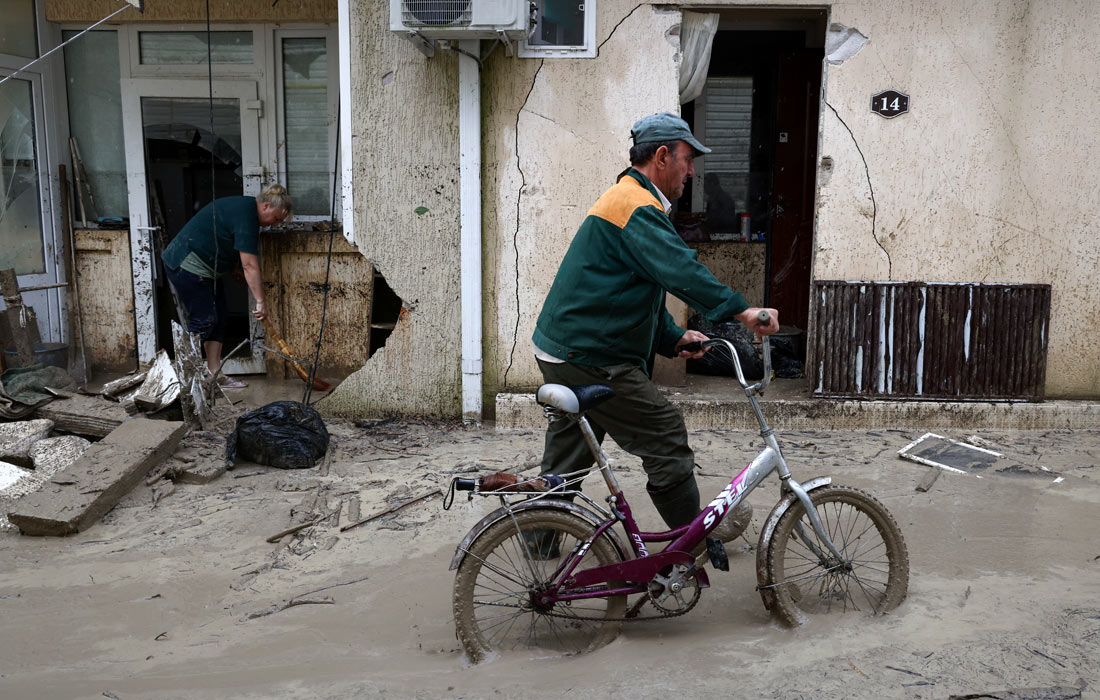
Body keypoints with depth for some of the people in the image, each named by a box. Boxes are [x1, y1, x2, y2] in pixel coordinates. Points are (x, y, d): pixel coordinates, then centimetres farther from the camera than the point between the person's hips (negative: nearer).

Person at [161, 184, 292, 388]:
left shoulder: (243, 206, 11)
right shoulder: (245, 217, -22)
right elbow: (250, 265, -24)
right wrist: (260, 301, -23)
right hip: (186, 266, -11)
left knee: (218, 319, 6)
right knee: (203, 320, -11)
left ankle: (214, 374, 8)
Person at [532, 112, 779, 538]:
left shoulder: (624, 198, 20)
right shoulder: (637, 206, -15)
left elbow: (640, 289, 21)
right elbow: (680, 271, -29)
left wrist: (674, 338, 10)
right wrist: (742, 312, -31)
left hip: (561, 350, 11)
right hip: (592, 359, -11)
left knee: (567, 455, 20)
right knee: (666, 438, 1)